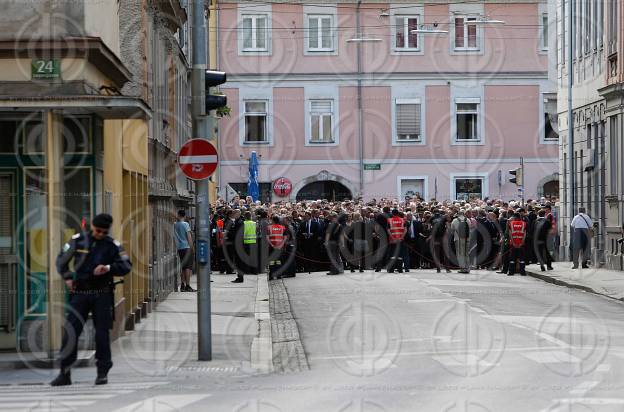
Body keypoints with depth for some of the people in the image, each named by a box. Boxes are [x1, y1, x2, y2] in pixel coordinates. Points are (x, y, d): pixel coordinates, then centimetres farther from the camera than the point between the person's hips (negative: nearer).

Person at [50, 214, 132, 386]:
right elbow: (62, 260, 14)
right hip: (80, 292, 1)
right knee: (70, 332, -4)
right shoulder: (78, 240, 2)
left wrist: (108, 268, -15)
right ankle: (64, 374, 2)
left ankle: (102, 373, 9)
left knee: (102, 333, -1)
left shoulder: (113, 245, 0)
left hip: (102, 294, -1)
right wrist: (67, 278, 1)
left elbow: (126, 266, 0)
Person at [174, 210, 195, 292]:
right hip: (187, 247, -5)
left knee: (183, 267, 12)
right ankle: (187, 285, -9)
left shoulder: (175, 225, 5)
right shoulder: (185, 224, -8)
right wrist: (191, 246, -2)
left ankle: (182, 285, 11)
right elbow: (189, 236, -8)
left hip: (179, 248, 5)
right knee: (188, 267, -4)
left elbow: (174, 237, 9)